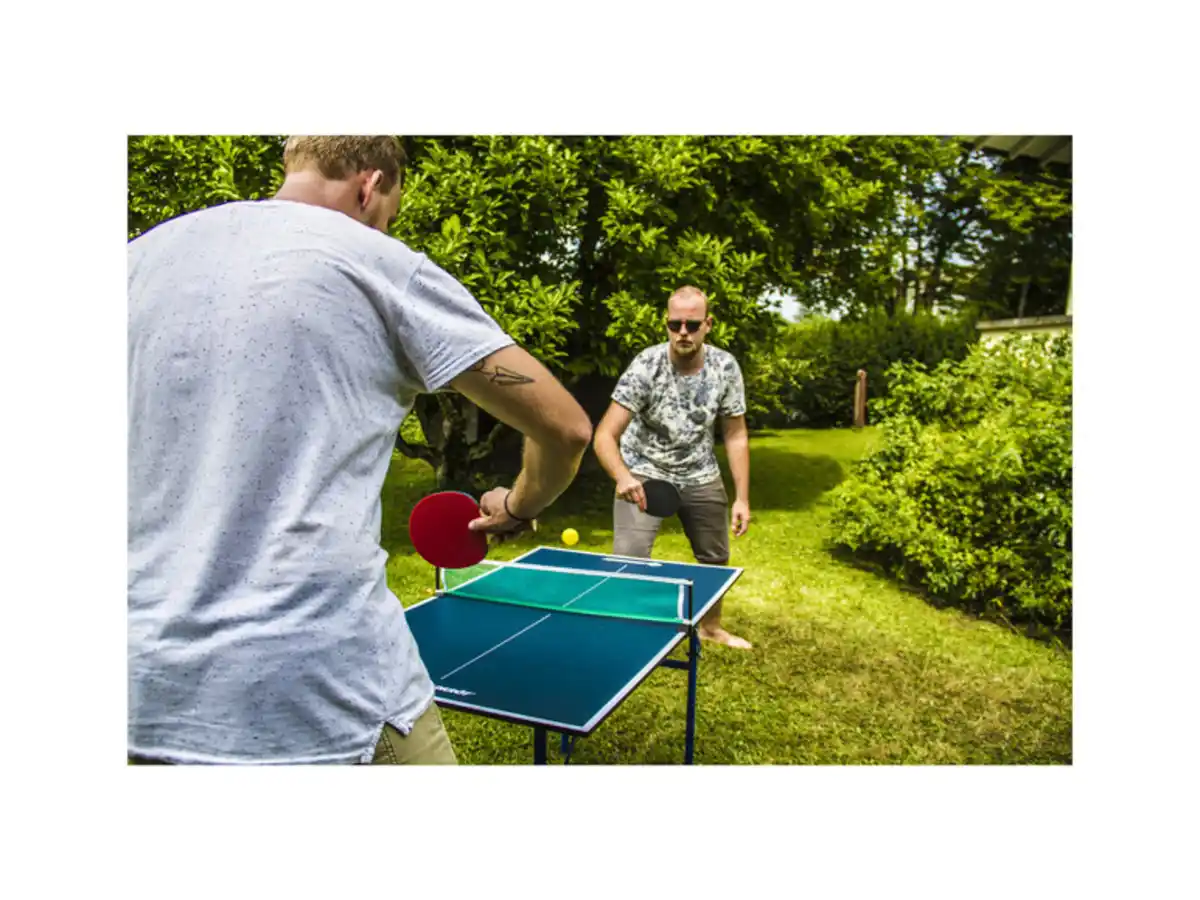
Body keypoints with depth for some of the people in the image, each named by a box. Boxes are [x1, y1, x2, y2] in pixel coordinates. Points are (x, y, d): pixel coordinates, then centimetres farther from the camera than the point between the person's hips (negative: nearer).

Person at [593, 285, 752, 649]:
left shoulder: (726, 367, -14)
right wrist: (623, 477, -49)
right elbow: (605, 434, -30)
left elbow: (735, 435, -4)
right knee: (628, 562, -17)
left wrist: (742, 497, -8)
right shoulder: (646, 366, -25)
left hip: (700, 476, 4)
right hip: (644, 472, -3)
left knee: (716, 559, 15)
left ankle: (711, 627, 42)